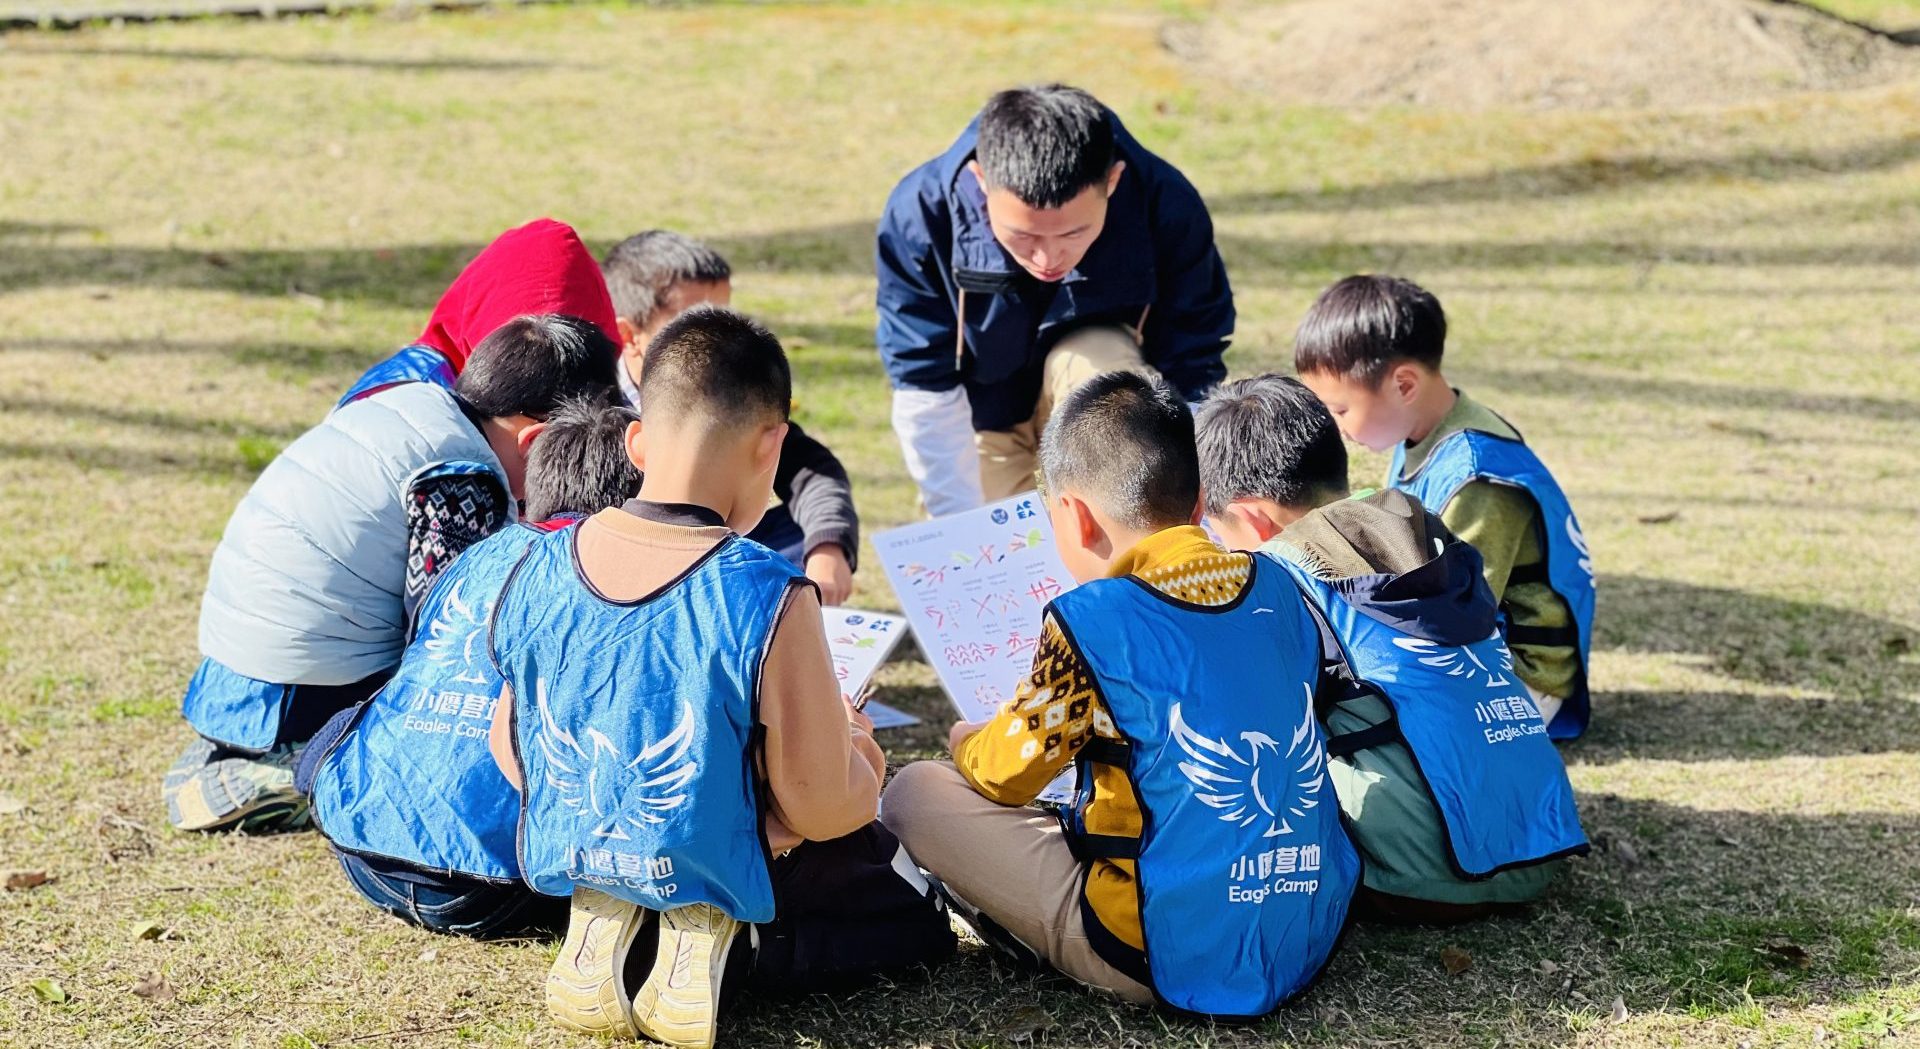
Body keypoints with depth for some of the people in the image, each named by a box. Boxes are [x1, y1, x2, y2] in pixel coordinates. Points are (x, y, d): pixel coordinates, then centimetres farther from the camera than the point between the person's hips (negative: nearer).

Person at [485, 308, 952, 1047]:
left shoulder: (542, 568, -9)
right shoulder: (770, 601, -26)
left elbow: (508, 750, 4)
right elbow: (822, 809, -18)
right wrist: (859, 750, 4)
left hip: (567, 868, 6)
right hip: (717, 878, -6)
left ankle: (608, 930, 5)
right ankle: (724, 945, -5)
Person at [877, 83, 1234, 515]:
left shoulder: (1167, 207, -30)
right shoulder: (920, 213, -30)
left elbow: (1191, 373, -19)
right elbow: (924, 392, -21)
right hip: (982, 414, 1)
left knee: (1092, 363, -32)